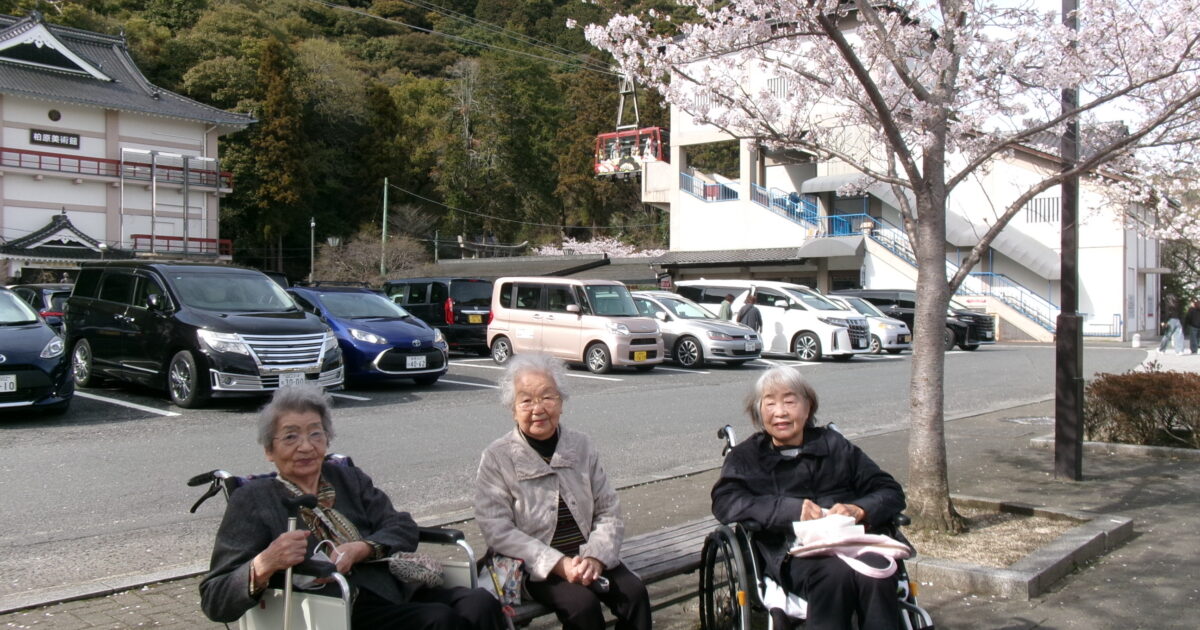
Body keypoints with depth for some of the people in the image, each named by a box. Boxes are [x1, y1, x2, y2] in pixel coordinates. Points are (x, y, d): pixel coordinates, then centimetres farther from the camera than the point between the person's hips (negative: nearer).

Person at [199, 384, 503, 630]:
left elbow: (404, 529, 7)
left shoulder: (349, 480, 21)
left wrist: (359, 550, -13)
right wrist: (264, 565, -22)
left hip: (397, 590, 5)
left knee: (480, 603, -23)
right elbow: (214, 601, -1)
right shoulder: (252, 501, 7)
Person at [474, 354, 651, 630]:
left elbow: (609, 511, 6)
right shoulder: (497, 458, -5)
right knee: (583, 603, -28)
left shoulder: (581, 446, 7)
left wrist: (595, 558, -13)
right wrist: (559, 564, -21)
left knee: (634, 592, -20)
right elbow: (497, 530, -13)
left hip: (589, 558, 4)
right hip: (536, 568, -4)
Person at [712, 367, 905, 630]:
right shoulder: (746, 456, 18)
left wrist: (859, 510, -5)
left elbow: (891, 492, 18)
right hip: (793, 553, -2)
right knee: (836, 572, -35)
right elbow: (724, 502, -1)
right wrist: (792, 509, -14)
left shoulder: (834, 445, 24)